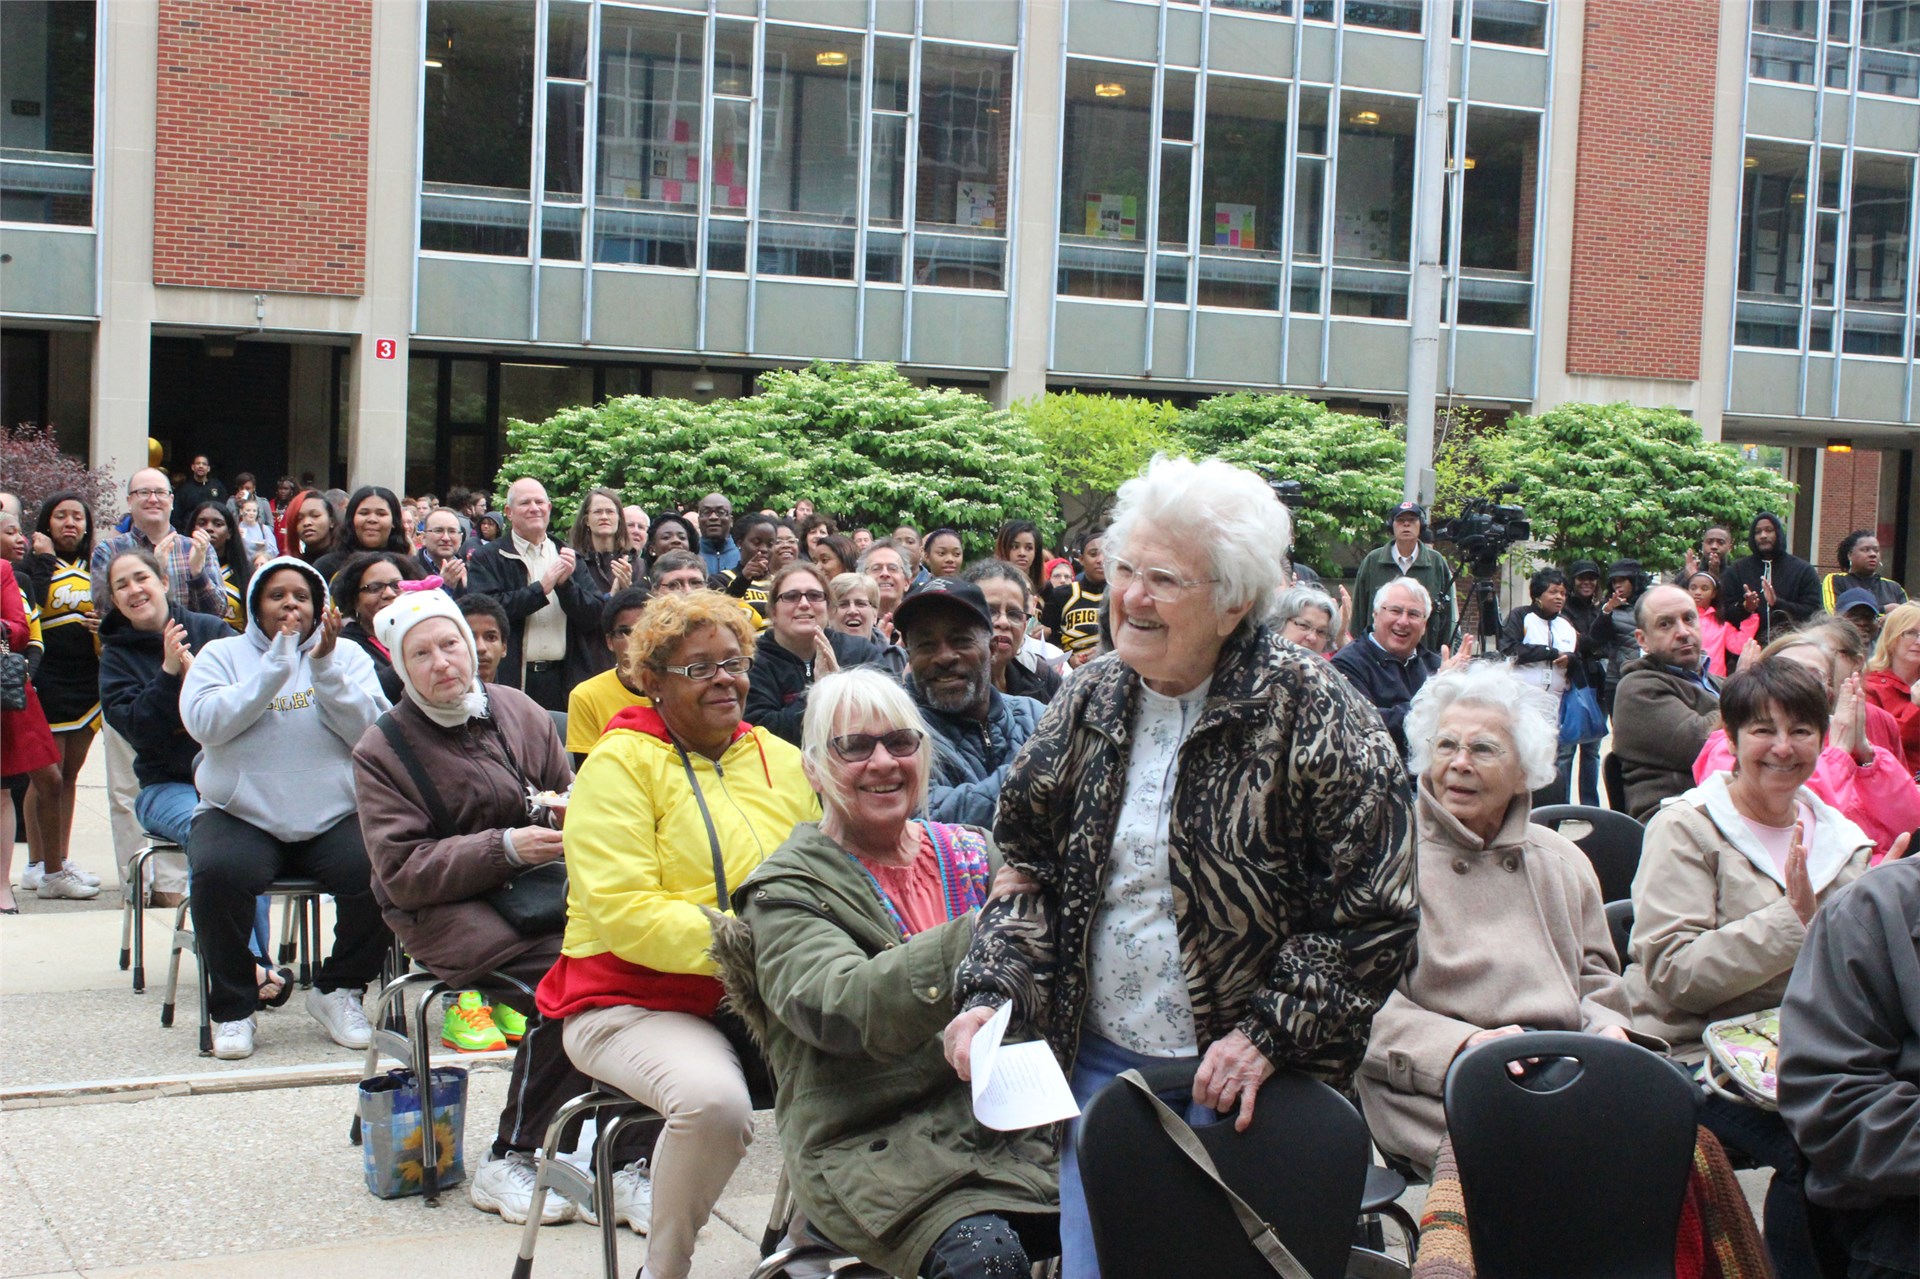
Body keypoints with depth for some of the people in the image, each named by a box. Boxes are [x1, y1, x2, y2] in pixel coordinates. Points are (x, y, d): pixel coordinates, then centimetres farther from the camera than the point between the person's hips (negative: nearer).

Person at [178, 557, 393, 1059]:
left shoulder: (347, 655, 13)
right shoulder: (222, 655, 10)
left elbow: (372, 731, -4)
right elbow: (204, 723, -10)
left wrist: (325, 667, -14)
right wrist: (276, 666, -13)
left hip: (335, 818, 1)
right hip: (242, 816, -1)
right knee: (218, 872, -32)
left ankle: (338, 991, -1)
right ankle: (232, 1008, -10)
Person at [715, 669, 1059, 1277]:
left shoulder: (971, 852, 15)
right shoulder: (787, 893, 0)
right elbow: (847, 1010, -19)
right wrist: (981, 932, -31)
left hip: (1005, 1128, 4)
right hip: (873, 1147, -4)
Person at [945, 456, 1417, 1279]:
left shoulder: (1314, 717, -13)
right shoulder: (1090, 703, 4)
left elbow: (1372, 916, -12)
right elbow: (1030, 870, 11)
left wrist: (1271, 1033, -17)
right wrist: (987, 990, -2)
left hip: (1242, 1086, -4)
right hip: (1099, 1064, 5)